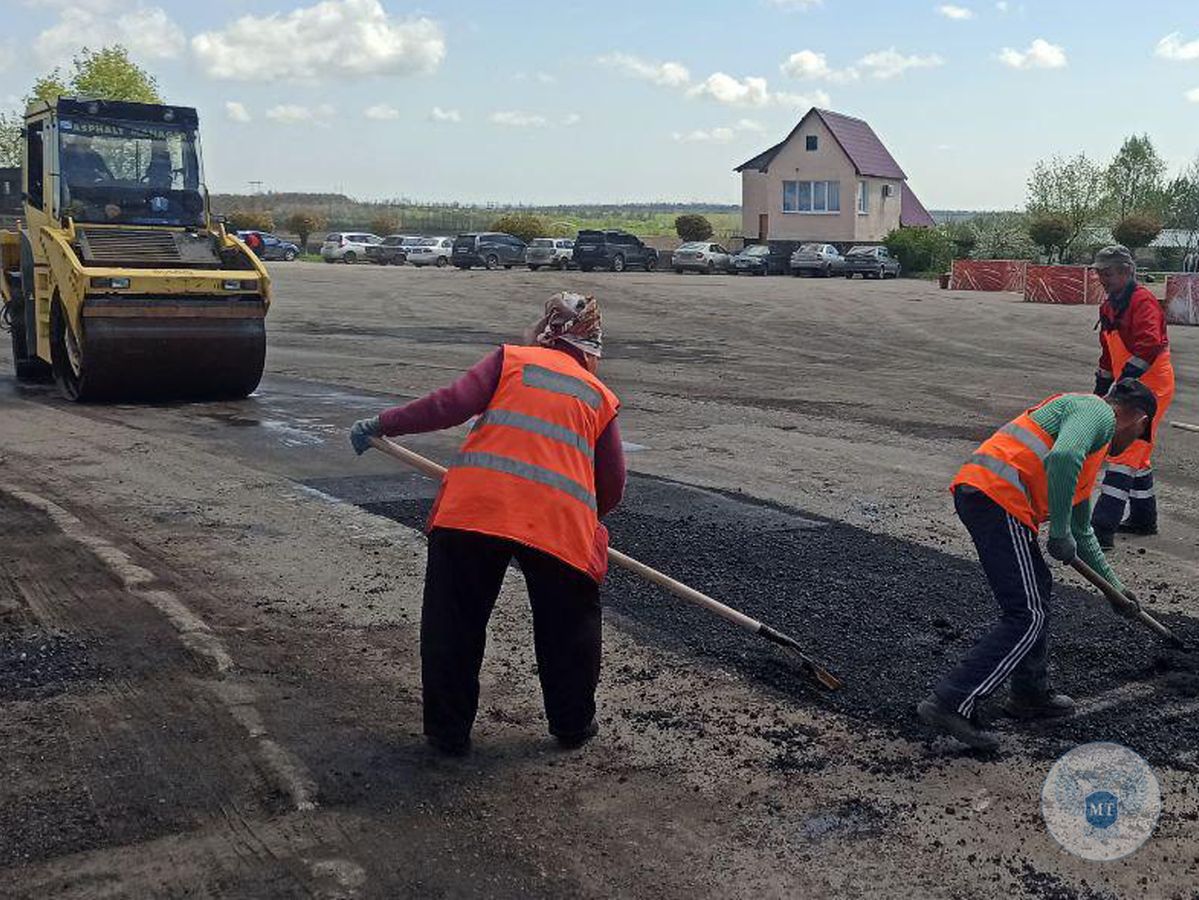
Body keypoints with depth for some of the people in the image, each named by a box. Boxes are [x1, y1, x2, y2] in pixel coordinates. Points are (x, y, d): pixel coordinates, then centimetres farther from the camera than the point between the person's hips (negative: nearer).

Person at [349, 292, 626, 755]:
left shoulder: (511, 358, 16)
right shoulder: (601, 396, 21)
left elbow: (452, 404, 1)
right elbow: (612, 487, 18)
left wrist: (382, 424, 9)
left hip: (474, 506, -1)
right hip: (560, 521, 1)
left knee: (453, 622, 15)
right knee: (569, 625, 22)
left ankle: (448, 730, 22)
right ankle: (572, 723, 33)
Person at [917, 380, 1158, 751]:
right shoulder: (1097, 412, 3)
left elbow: (1081, 532, 42)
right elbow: (1061, 458, -20)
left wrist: (1113, 585, 48)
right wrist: (1060, 533, -12)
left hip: (974, 490, 10)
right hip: (998, 497, -10)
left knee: (1037, 588, 24)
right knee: (1027, 617, -7)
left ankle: (1031, 695, 35)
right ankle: (951, 703, -10)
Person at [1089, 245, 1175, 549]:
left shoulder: (1142, 301, -17)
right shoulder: (1110, 307, 13)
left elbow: (1148, 347, -31)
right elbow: (1109, 354, 23)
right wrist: (1101, 390, 21)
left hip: (1151, 388, -10)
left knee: (1124, 452, -15)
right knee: (1137, 453, 19)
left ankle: (1102, 529, -18)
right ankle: (1143, 519, 33)